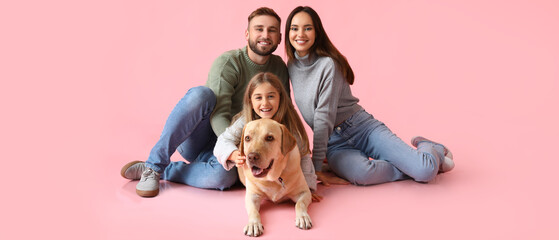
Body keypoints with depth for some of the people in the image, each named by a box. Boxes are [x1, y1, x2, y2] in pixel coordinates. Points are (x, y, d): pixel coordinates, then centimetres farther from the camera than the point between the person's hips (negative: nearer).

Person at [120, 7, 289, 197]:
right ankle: (154, 164, -25)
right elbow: (218, 116, -23)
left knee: (224, 176, -37)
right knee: (201, 94, -36)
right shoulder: (227, 63, -12)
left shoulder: (279, 68, 4)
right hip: (194, 141, -2)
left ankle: (155, 170, -16)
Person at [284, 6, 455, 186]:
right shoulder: (291, 67, 7)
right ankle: (411, 167, -6)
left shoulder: (328, 64, -12)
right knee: (360, 173, -35)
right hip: (334, 143, 4)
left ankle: (430, 149, 17)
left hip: (363, 128, -3)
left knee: (426, 171, -21)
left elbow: (324, 117, -18)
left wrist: (317, 166, -21)